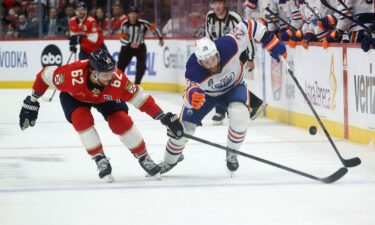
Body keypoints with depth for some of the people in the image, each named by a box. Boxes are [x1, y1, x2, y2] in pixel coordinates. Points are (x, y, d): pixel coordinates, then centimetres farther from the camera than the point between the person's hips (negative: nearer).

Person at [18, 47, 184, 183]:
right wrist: (31, 102, -17)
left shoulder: (118, 80, -39)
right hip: (73, 96, -1)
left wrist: (165, 118, -30)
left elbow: (140, 98, -28)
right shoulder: (73, 74, -44)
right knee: (82, 119, -28)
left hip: (105, 97, 1)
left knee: (121, 121, -15)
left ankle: (144, 159, 5)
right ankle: (100, 160, -12)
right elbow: (45, 75, -27)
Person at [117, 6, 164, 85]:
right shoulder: (124, 24, -16)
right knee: (120, 66, 1)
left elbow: (153, 27, -5)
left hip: (140, 47, -1)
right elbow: (122, 39, -19)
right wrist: (130, 44, -36)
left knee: (141, 66, -15)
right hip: (127, 46, 1)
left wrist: (160, 38, -3)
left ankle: (137, 84, -6)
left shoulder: (142, 23, -18)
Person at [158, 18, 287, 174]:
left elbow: (248, 27, -27)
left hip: (233, 87, 0)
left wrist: (273, 44, -25)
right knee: (184, 126, 0)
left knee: (239, 116, -29)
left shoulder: (228, 45, -39)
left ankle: (232, 153, 0)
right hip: (204, 93, 0)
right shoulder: (193, 69, -39)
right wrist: (192, 95, -67)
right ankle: (170, 160, 32)